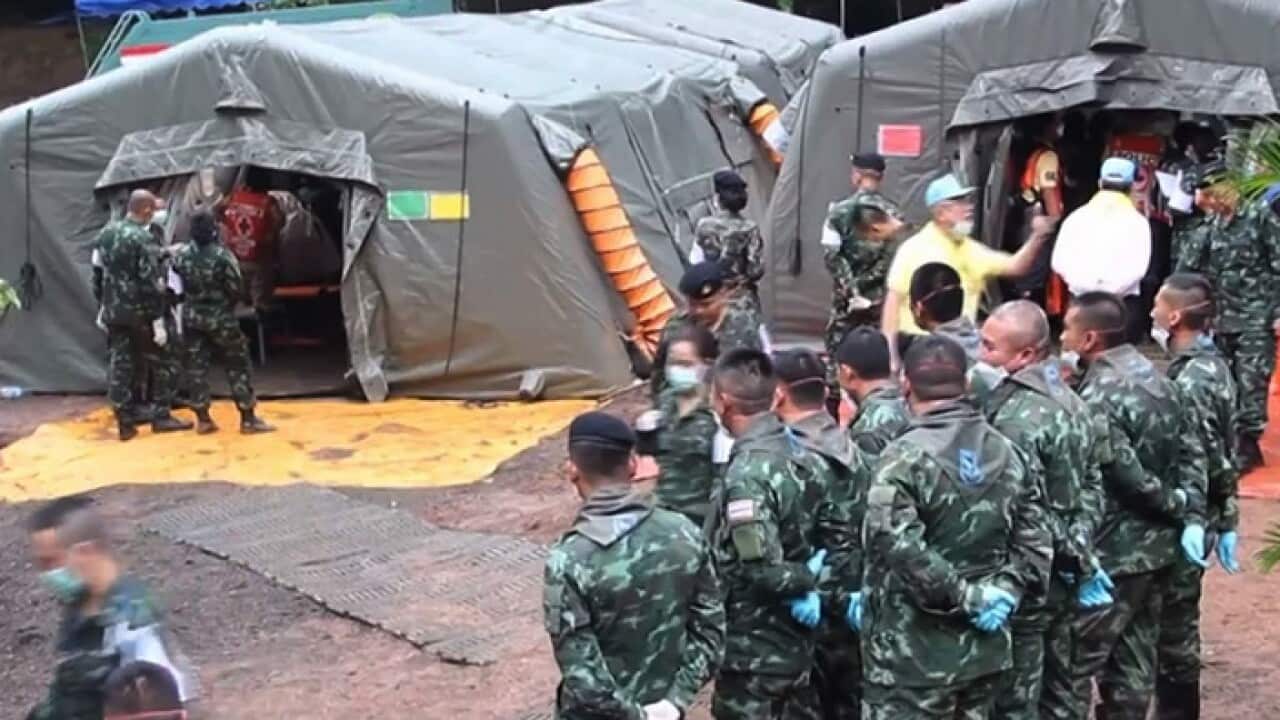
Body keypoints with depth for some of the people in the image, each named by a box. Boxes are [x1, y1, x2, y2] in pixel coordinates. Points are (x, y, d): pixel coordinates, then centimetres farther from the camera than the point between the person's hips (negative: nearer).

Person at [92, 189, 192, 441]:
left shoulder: (107, 232, 7)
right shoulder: (142, 238, -16)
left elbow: (98, 272, 14)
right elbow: (150, 282, -18)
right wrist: (158, 319, -16)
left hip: (113, 311, 7)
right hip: (139, 312, -7)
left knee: (120, 365, 9)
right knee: (161, 362, 7)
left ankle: (125, 422, 10)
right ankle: (161, 416, 8)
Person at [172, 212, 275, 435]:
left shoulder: (181, 256, -3)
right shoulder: (222, 256, -17)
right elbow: (236, 289, -13)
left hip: (192, 318, 4)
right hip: (220, 318, -4)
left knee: (197, 367, 8)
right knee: (237, 366, 4)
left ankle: (203, 418, 10)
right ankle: (248, 418, 5)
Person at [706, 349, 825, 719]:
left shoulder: (748, 473, -24)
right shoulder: (795, 452, 4)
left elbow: (761, 571, -27)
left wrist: (805, 580, -9)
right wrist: (809, 586, -4)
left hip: (753, 650, -9)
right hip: (794, 639, 9)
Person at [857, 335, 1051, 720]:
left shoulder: (906, 456, -16)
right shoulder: (1006, 451, 7)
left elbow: (899, 547, -27)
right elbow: (1034, 541, 6)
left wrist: (963, 597, -17)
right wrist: (1005, 590, -4)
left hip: (913, 654, -7)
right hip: (984, 646, 7)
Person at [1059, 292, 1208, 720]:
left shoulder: (1099, 396, -18)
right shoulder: (1156, 379, 9)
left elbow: (1126, 475, -21)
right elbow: (1191, 453, 7)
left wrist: (1175, 505, -6)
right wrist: (1192, 518, 1)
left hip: (1114, 553, -9)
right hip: (1158, 546, 9)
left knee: (1075, 661, -1)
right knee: (1134, 660, 15)